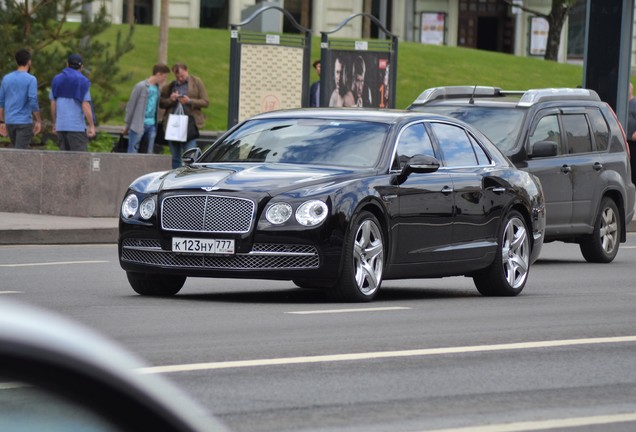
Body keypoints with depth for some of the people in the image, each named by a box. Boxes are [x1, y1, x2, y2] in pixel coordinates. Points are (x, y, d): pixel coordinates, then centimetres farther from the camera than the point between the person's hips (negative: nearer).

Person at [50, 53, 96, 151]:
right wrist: (92, 126, -9)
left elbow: (53, 104, 11)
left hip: (61, 125, 5)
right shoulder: (82, 81, -6)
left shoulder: (57, 80, 9)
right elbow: (86, 106, -11)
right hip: (77, 126, -5)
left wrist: (54, 124, 20)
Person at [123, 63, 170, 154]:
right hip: (138, 125, -6)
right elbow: (130, 106, -3)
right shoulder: (141, 86, -8)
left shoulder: (157, 87, 11)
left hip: (151, 125, 6)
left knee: (149, 153, 6)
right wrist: (127, 125, -1)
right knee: (133, 151, -3)